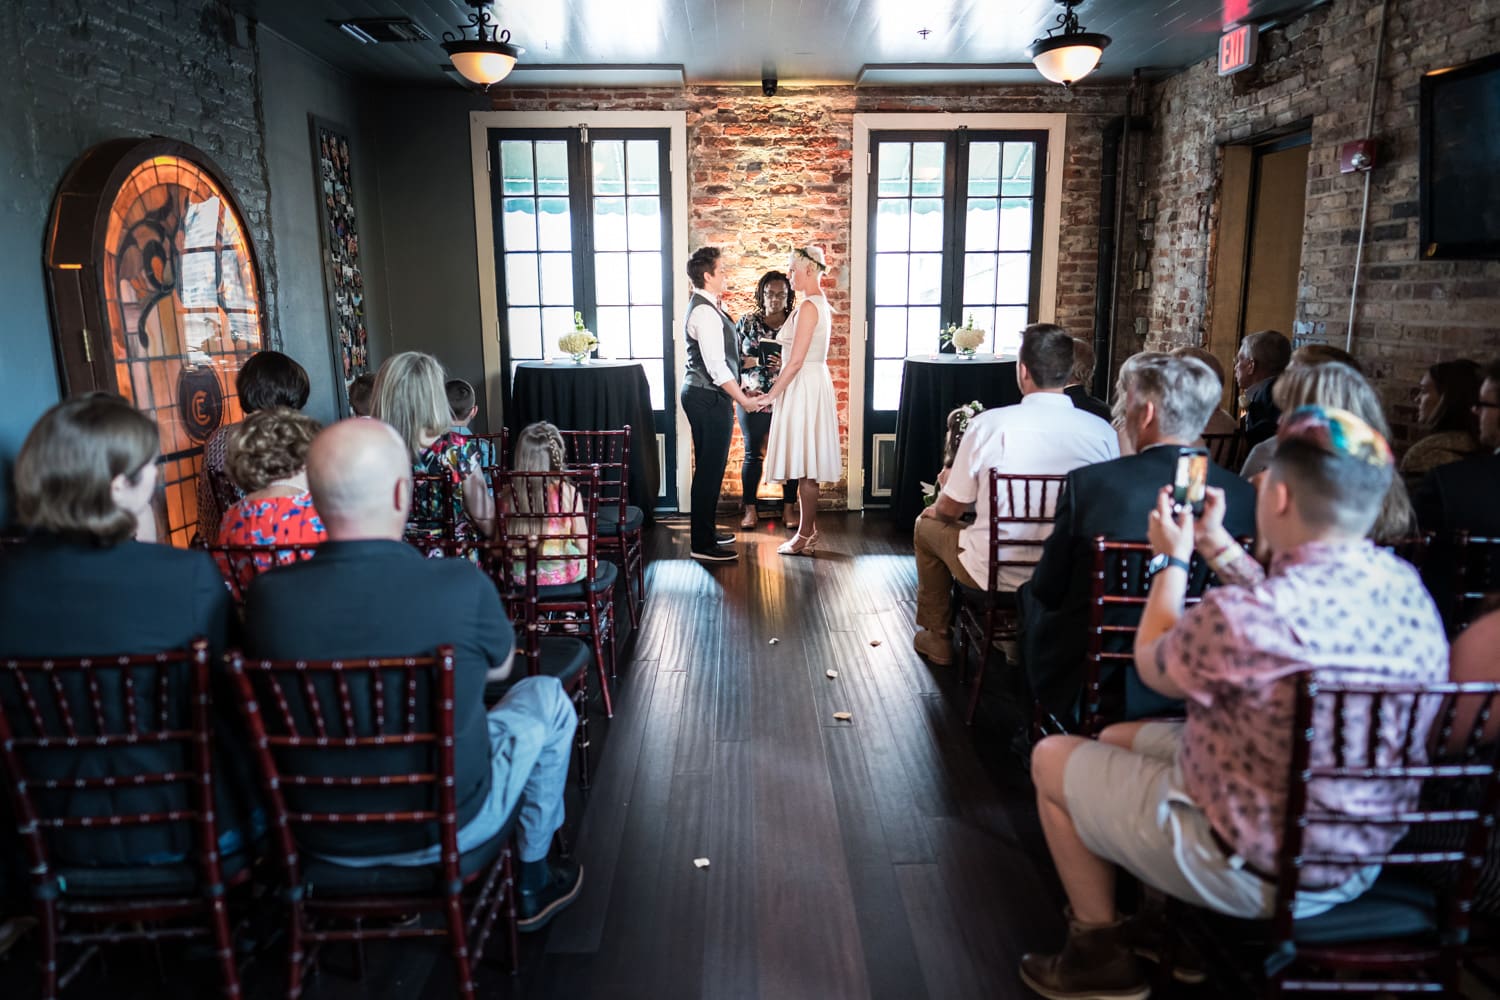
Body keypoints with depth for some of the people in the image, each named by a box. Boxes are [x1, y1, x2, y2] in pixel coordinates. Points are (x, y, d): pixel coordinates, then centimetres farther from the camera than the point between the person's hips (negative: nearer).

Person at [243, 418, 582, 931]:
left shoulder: (266, 595, -18)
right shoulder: (462, 585, -26)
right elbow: (500, 667, -3)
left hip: (323, 838, 4)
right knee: (545, 696, 19)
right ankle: (532, 881, 34)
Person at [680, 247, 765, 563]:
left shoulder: (707, 306, 14)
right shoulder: (705, 312, -19)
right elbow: (717, 367, -22)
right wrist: (744, 400, -17)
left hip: (704, 395, 11)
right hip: (709, 397, -11)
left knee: (709, 466, 17)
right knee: (710, 469, -6)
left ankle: (706, 531, 29)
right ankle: (702, 545, 0)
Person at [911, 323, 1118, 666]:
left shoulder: (988, 423, -17)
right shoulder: (1103, 431, -11)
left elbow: (949, 509, -5)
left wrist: (936, 510, 20)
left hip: (998, 573, -4)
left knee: (927, 525, 24)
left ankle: (936, 639, 35)